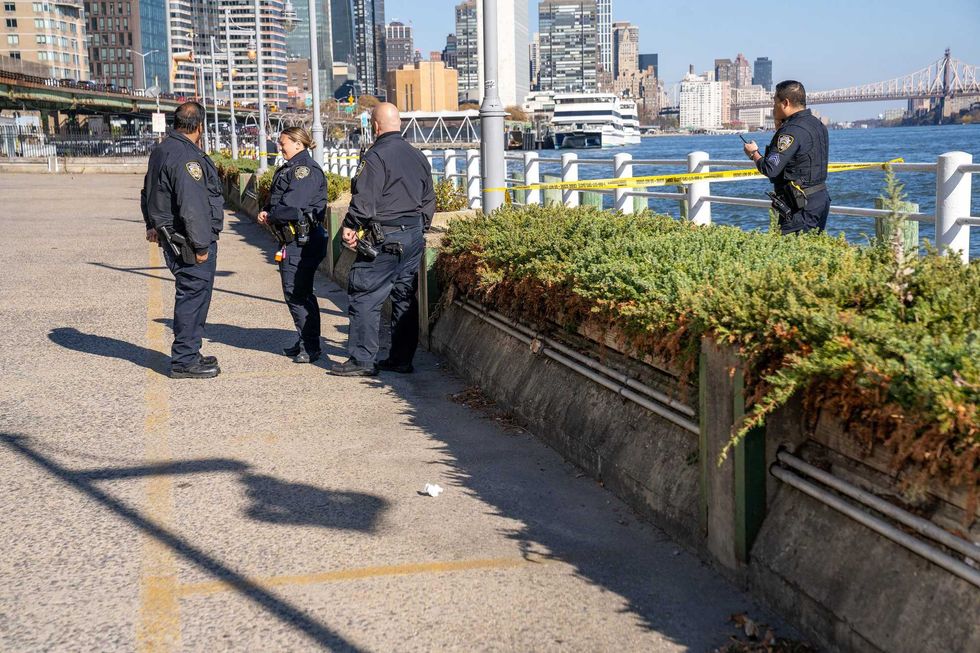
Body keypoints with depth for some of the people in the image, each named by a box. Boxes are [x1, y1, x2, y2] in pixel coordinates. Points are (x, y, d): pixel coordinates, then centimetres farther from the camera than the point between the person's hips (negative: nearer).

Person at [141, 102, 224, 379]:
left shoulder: (161, 151, 15)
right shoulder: (186, 157, -19)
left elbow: (148, 193, 27)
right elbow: (192, 207, -24)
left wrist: (152, 225, 35)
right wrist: (200, 245, -20)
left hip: (172, 238, 10)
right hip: (189, 241, -10)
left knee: (192, 296, 18)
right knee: (193, 296, -4)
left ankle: (188, 354, 28)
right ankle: (184, 361, 2)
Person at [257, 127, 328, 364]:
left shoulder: (306, 169, -14)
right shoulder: (292, 169, 18)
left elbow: (292, 205, -21)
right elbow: (277, 200, 21)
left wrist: (270, 215, -6)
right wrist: (268, 213, 0)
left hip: (302, 241, -10)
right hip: (295, 240, 10)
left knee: (297, 293, -8)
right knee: (296, 292, 15)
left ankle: (310, 346, -2)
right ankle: (304, 341, 24)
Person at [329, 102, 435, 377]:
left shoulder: (376, 156, -12)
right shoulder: (417, 156, 13)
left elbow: (364, 199, -18)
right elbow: (429, 199, 20)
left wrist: (350, 226, -9)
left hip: (384, 239, -8)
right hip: (414, 236, 8)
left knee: (365, 297, -3)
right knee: (405, 297, 12)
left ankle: (362, 360, -3)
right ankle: (402, 358, 16)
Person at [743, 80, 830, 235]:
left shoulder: (793, 131, -18)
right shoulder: (816, 124, 12)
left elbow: (770, 169, -22)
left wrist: (753, 153, -4)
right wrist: (779, 126, 16)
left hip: (802, 205, -10)